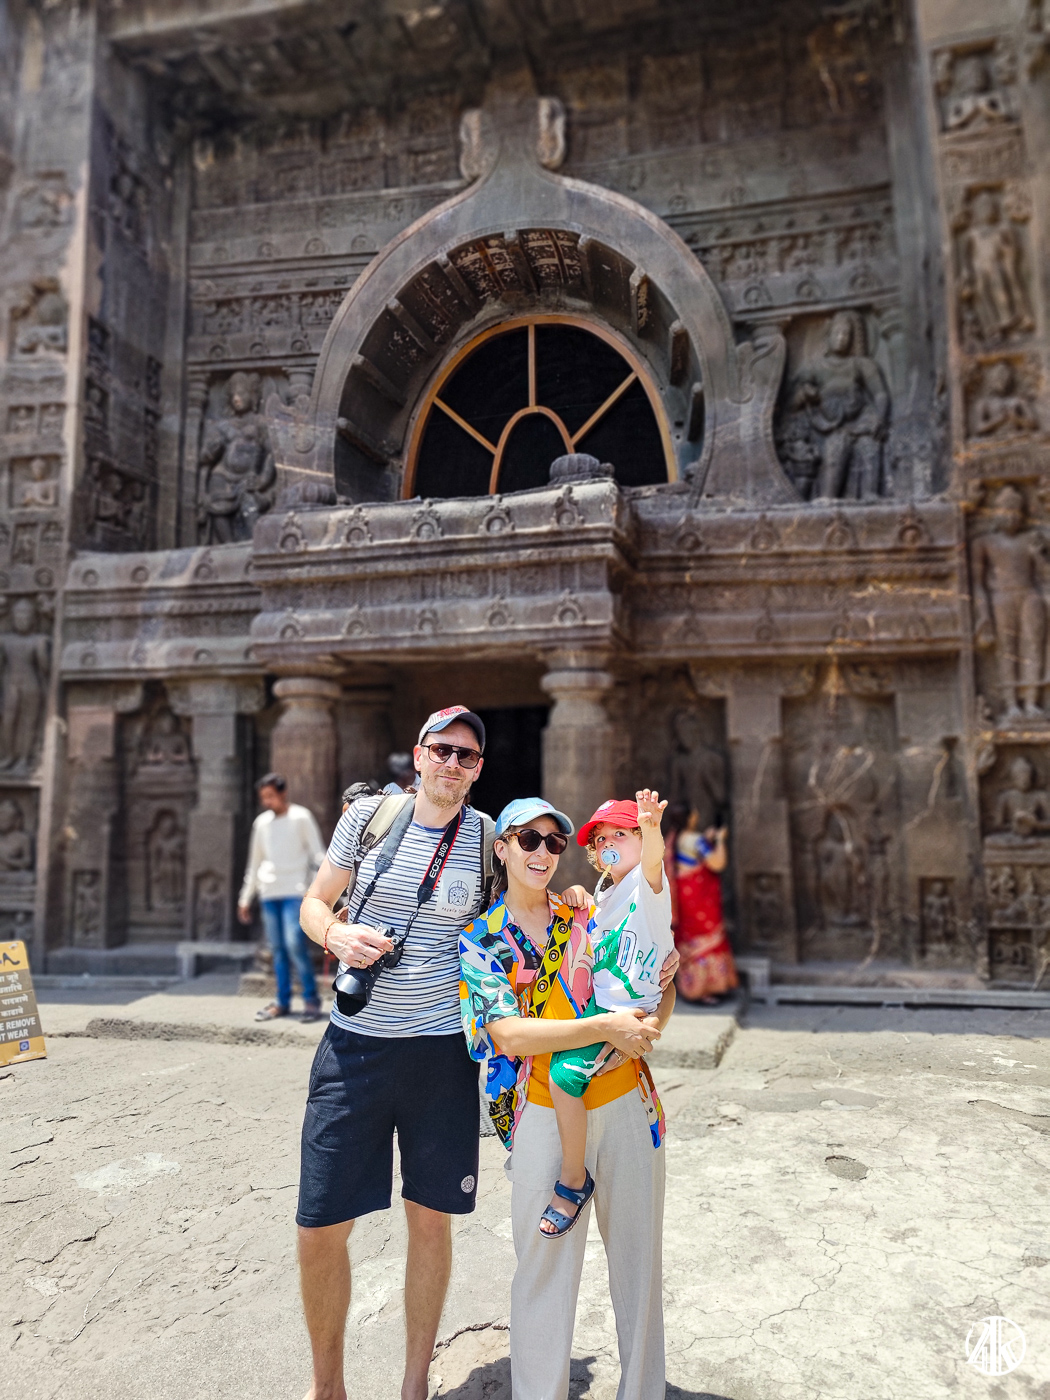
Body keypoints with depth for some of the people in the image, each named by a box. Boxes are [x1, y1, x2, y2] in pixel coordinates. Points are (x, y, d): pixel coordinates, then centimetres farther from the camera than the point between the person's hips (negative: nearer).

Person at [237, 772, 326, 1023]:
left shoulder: (301, 817, 1)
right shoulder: (261, 822, 15)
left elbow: (317, 852, -1)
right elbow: (254, 863, 22)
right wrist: (245, 897, 21)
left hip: (295, 891, -5)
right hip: (269, 892, 5)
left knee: (295, 944, -13)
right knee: (277, 948, 5)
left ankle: (311, 999, -3)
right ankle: (282, 1002, 12)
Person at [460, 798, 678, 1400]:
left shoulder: (590, 915, 4)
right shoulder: (478, 939, -2)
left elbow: (653, 1011, 9)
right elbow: (508, 1035, -15)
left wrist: (665, 982, -14)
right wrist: (604, 1026, -23)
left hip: (627, 1105, 2)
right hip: (545, 1116, -2)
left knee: (638, 1257, 13)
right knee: (544, 1265, 7)